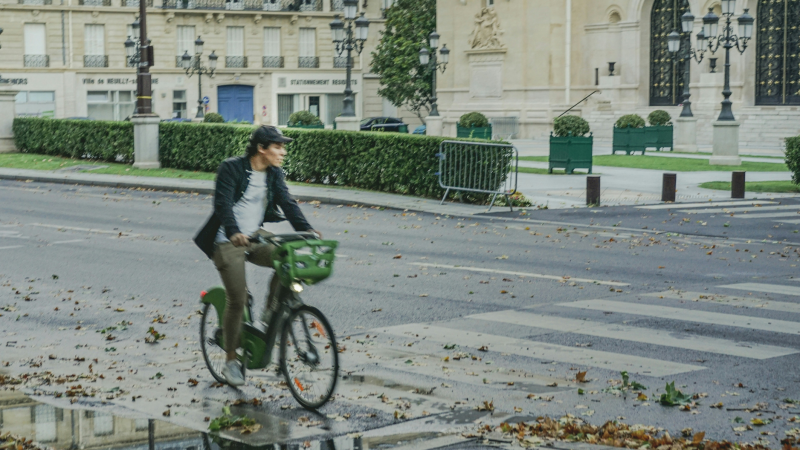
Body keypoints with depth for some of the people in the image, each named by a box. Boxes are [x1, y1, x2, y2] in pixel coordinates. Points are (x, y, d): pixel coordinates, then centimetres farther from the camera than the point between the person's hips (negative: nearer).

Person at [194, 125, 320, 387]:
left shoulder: (274, 174, 5)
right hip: (229, 242, -5)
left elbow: (286, 203, -3)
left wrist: (305, 229, -21)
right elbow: (223, 203, -24)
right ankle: (231, 361, 3)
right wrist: (234, 232, -41)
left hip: (256, 238, 5)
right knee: (237, 299, -12)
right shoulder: (231, 169, -13)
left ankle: (271, 309, -1)